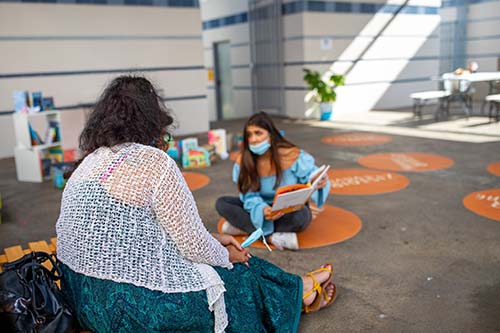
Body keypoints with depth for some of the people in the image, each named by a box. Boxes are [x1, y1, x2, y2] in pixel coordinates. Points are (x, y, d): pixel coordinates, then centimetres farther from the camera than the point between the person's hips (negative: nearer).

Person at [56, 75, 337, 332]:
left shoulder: (90, 162, 8)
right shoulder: (155, 163, -21)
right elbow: (195, 248, -17)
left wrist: (214, 239, 13)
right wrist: (226, 255, 7)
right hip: (137, 308, -8)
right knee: (244, 277, 12)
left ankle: (300, 289, 36)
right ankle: (302, 291, 39)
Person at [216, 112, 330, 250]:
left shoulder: (293, 156, -18)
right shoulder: (243, 161, -12)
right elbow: (250, 196, -13)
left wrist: (320, 183, -36)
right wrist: (262, 210, -37)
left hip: (289, 212, -3)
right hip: (261, 211, 3)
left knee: (301, 215, -38)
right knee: (221, 203, -18)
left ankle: (244, 228, -25)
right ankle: (272, 237, -29)